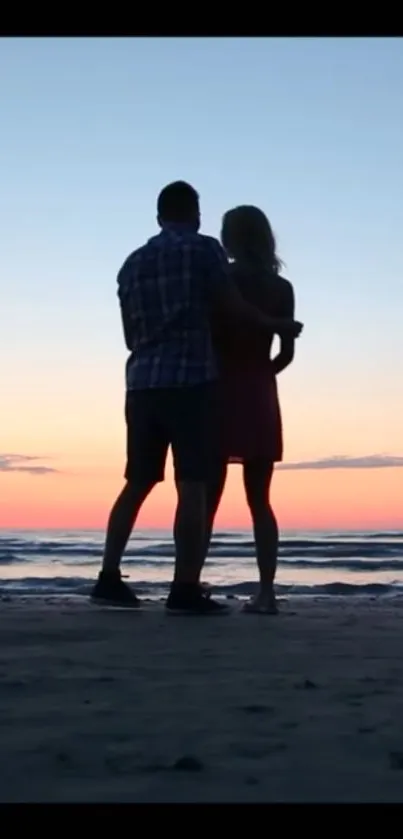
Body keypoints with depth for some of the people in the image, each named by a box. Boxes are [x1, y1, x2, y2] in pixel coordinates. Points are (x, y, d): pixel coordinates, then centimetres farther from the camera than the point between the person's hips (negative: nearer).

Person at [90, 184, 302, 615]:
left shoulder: (132, 263, 19)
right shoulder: (204, 249, 2)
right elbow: (235, 309, 1)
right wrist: (281, 326, 16)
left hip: (142, 383, 6)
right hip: (190, 380, -6)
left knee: (138, 482, 11)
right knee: (192, 486, -6)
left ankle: (109, 577, 8)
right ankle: (185, 589, -9)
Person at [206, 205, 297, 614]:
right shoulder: (282, 288, 7)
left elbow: (206, 339, -8)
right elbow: (286, 353, 3)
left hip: (221, 395, -3)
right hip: (260, 399, 3)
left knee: (205, 497, -2)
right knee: (259, 500, 5)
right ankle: (266, 591, 0)